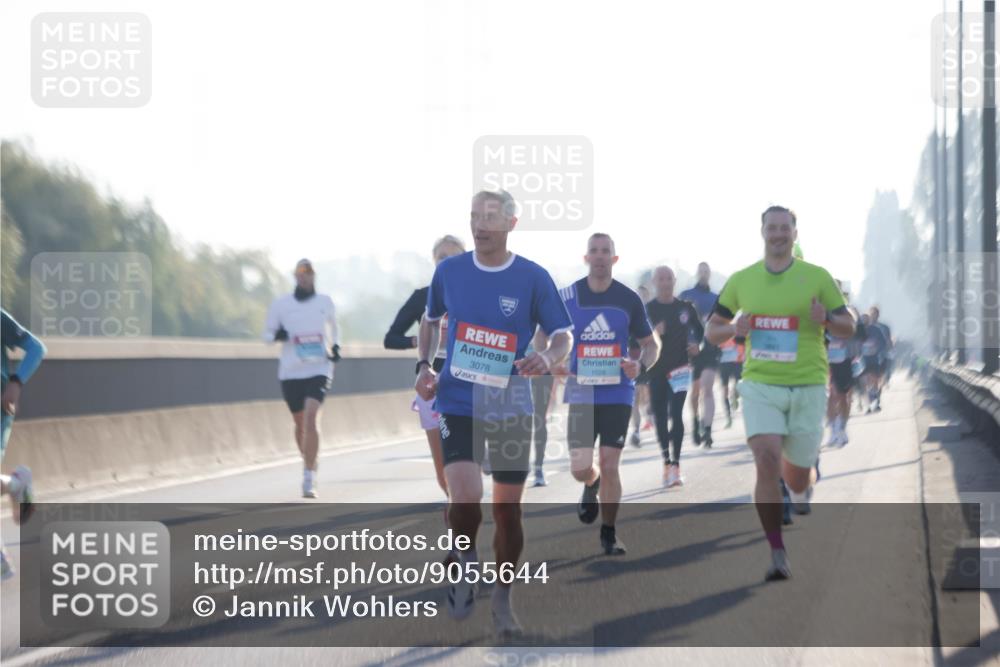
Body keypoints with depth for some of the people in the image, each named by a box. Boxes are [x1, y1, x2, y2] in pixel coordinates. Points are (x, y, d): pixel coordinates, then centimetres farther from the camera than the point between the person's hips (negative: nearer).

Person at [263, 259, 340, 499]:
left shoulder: (325, 302, 6)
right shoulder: (281, 304, 2)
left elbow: (332, 327, 23)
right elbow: (267, 333, 9)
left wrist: (336, 347, 6)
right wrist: (277, 336, -14)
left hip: (319, 370, -2)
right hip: (291, 372, 2)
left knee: (311, 417, -20)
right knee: (300, 422, 12)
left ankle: (309, 479, -23)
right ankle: (309, 464, 39)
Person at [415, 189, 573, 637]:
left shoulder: (533, 278, -5)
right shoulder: (449, 271, 1)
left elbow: (564, 335, 0)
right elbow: (431, 319, 19)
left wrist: (548, 358, -22)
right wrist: (424, 366, 5)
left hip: (511, 409, 0)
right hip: (457, 403, 0)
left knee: (508, 510, 5)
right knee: (465, 499, -19)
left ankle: (502, 600, 23)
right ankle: (466, 562, 12)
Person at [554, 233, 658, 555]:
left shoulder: (629, 299, 1)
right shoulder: (566, 297, 0)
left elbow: (651, 343, 10)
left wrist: (641, 365, -12)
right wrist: (552, 363, -11)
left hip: (618, 393, 0)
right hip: (580, 392, 0)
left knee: (609, 466, -6)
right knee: (580, 468, -5)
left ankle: (608, 534, 10)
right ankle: (591, 487, 34)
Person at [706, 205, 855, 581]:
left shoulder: (817, 278, 2)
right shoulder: (741, 280, 6)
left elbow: (848, 328, 5)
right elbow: (712, 332, 15)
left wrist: (826, 319, -18)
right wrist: (734, 329, -9)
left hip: (807, 386, 0)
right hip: (760, 385, 0)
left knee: (797, 475, 7)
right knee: (766, 460, -20)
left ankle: (801, 494, 48)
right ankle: (777, 555, -16)